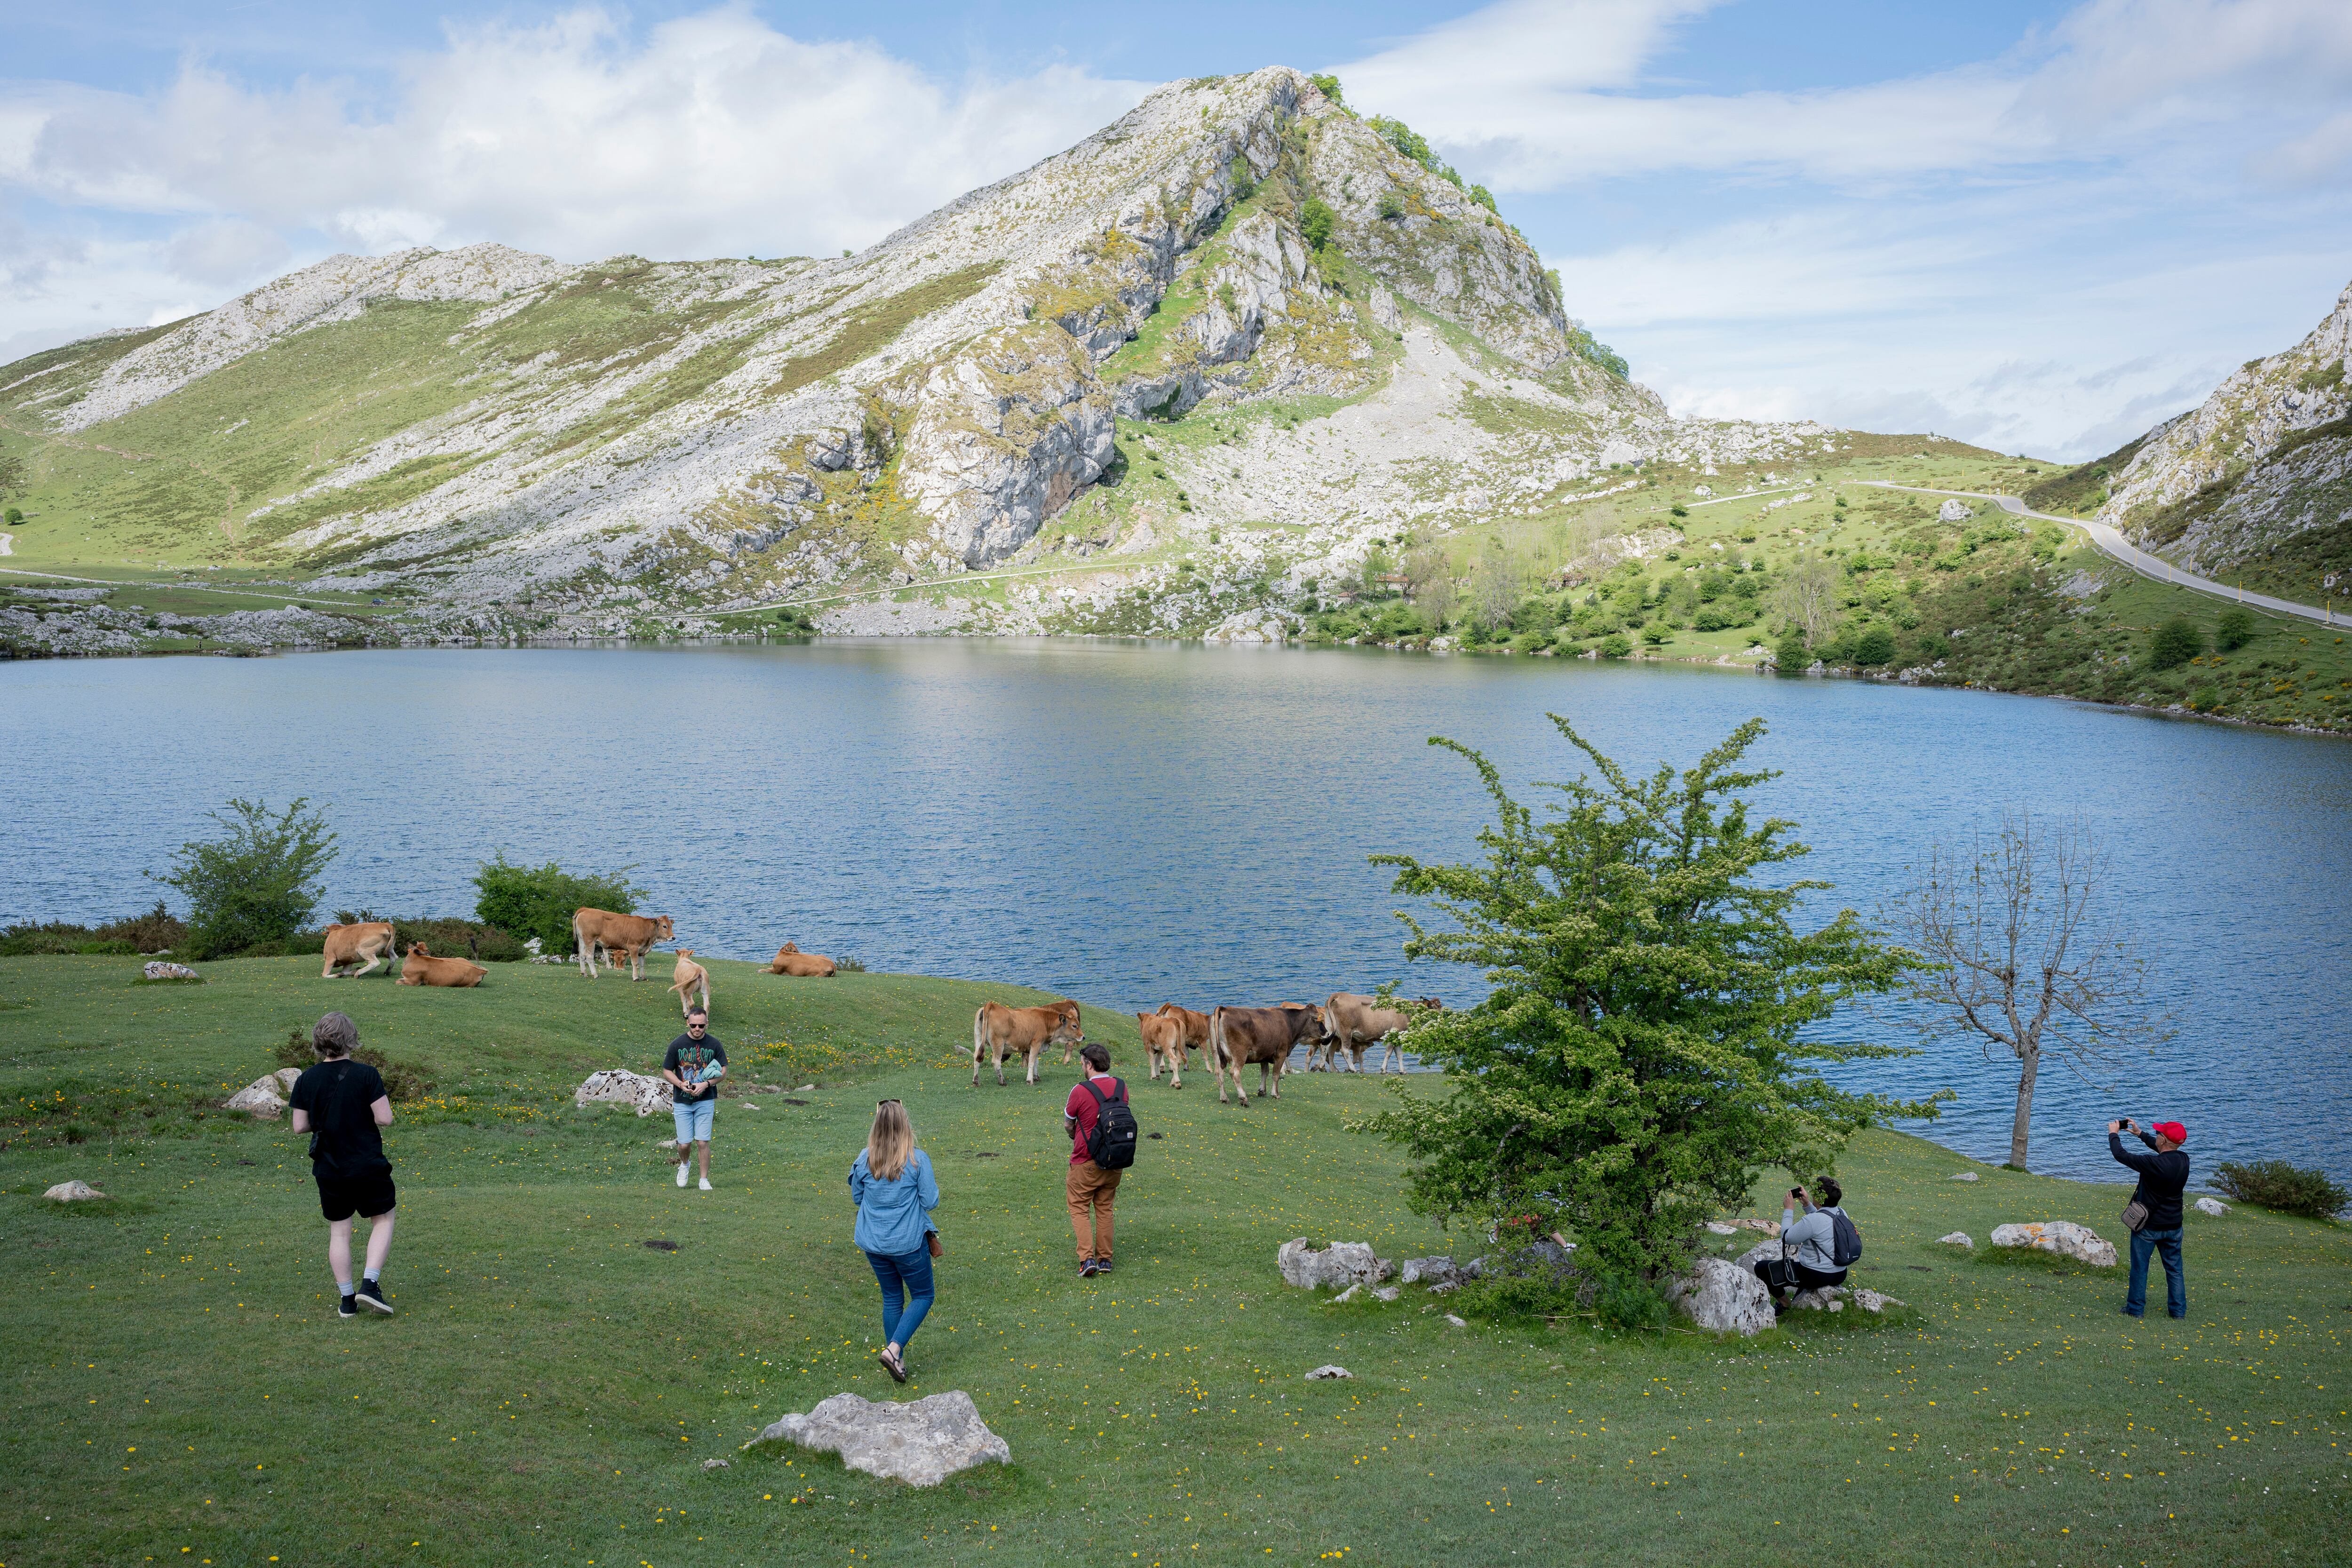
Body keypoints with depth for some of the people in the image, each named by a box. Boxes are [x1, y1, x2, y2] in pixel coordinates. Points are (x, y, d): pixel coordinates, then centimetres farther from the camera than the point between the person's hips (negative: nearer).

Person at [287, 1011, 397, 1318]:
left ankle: (347, 1299, 17)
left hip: (328, 1169, 3)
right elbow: (385, 1119, -16)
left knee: (339, 1231, 13)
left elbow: (299, 1126, 0)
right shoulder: (366, 1075, -15)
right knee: (383, 1220, 14)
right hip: (369, 1166, -3)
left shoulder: (306, 1080, -4)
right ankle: (370, 1284, -1)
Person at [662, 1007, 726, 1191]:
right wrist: (681, 1085, -15)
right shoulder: (677, 1044, -5)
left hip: (705, 1101, 0)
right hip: (682, 1102, 0)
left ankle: (704, 1179, 9)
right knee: (684, 1144, 0)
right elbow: (667, 1071, 3)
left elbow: (723, 1071, 2)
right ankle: (684, 1164, 33)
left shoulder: (714, 1044, -3)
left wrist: (706, 1084, -15)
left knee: (703, 1142, -5)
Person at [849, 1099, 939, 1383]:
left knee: (892, 1299, 19)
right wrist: (933, 1186, 9)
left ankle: (897, 1360, 25)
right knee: (922, 1296, 13)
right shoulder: (917, 1160, -16)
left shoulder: (864, 1159, -6)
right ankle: (894, 1349, -3)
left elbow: (857, 1197, 7)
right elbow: (930, 1202, -10)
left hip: (873, 1243, 4)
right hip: (908, 1243, -4)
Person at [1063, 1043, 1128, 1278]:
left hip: (1086, 1161, -5)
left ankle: (1087, 1258, -6)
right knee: (1104, 1208, 16)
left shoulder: (1081, 1091, -17)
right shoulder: (1122, 1087, -1)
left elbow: (1068, 1124, -2)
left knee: (1079, 1208, 6)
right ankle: (1105, 1260, 18)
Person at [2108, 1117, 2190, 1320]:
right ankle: (2179, 1310, 20)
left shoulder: (2154, 1164, -27)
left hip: (2148, 1226, -6)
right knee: (2175, 1269, 16)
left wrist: (2114, 1134, 0)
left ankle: (2135, 1309, 15)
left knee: (2140, 1268, 7)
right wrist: (2139, 1133, 24)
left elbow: (2121, 1155, -17)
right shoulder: (2183, 1160, -6)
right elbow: (2163, 1149, 16)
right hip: (2173, 1226, 6)